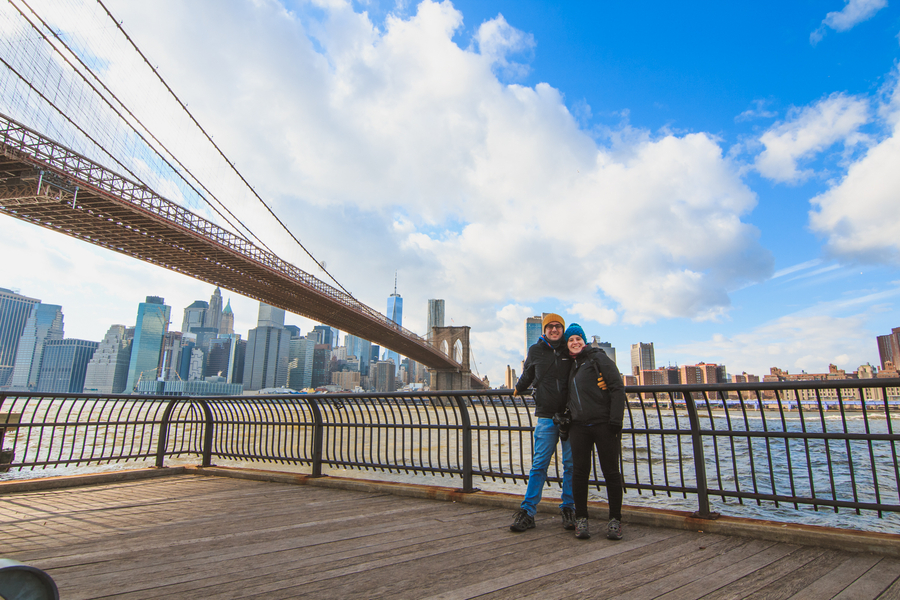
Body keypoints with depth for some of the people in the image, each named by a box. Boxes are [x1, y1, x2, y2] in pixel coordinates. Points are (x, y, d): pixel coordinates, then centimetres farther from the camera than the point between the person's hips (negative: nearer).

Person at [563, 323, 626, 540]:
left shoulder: (598, 358, -1)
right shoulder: (571, 366, 18)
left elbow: (617, 388, -8)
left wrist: (615, 421, -15)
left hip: (603, 424, -5)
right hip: (579, 426, 5)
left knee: (611, 472, 1)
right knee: (579, 472, 3)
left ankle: (615, 520, 14)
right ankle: (581, 519, 15)